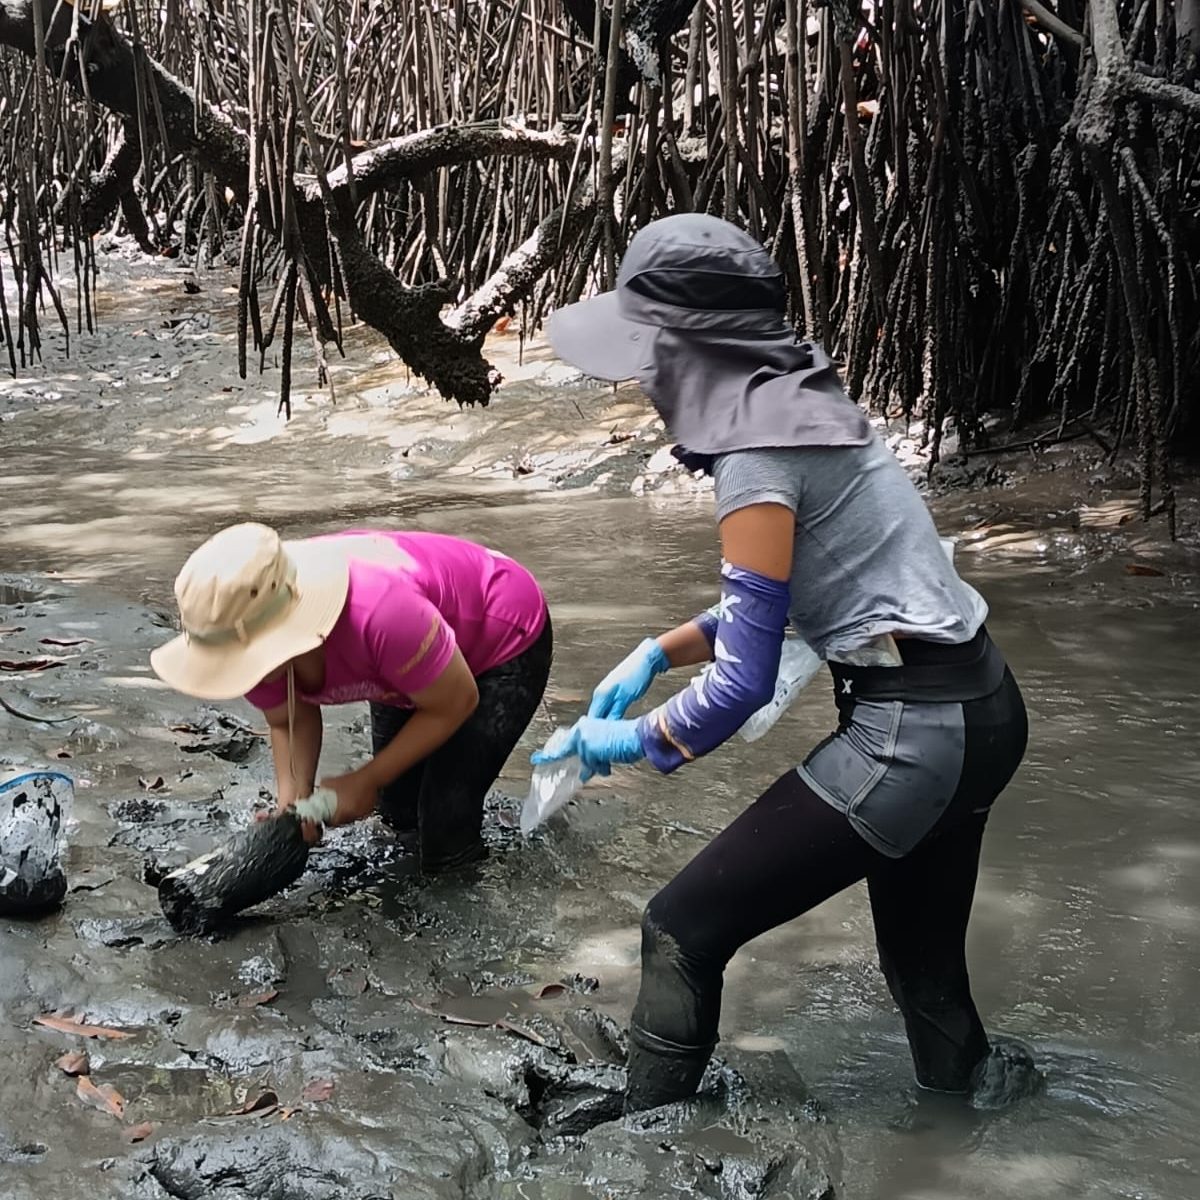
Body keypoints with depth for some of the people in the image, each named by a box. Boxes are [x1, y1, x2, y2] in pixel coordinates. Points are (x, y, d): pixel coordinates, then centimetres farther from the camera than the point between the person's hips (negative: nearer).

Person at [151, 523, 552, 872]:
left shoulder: (377, 611, -46)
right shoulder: (247, 638, -25)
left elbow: (455, 703, -28)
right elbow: (291, 721, -6)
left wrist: (366, 781, -21)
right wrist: (293, 800, -23)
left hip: (506, 638, -6)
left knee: (444, 844, -10)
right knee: (399, 811, 16)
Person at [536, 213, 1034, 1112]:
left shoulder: (760, 452, -19)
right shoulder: (797, 406, 8)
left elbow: (744, 681, -18)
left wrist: (633, 740, -2)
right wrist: (658, 653, 13)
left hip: (912, 732, -9)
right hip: (973, 709, 9)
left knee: (684, 930, 1)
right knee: (924, 962, 23)